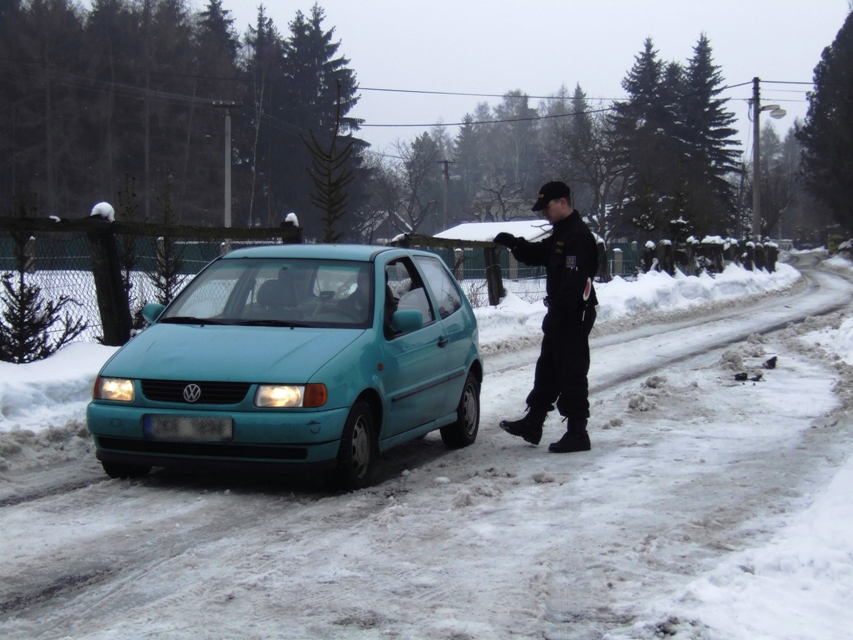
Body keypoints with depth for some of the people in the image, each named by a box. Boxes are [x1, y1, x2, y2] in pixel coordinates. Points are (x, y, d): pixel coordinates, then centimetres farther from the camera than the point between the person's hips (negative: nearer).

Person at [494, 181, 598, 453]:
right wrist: (514, 244, 5)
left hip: (574, 315, -11)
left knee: (571, 374, -5)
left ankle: (577, 434, 1)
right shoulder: (560, 234, 15)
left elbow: (573, 283, -27)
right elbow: (538, 255, 23)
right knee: (547, 369, 17)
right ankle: (532, 424, 27)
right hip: (560, 314, 11)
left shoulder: (578, 236, -20)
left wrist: (556, 315, -27)